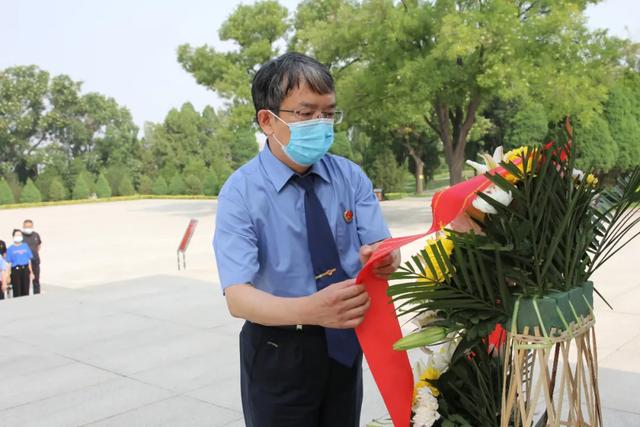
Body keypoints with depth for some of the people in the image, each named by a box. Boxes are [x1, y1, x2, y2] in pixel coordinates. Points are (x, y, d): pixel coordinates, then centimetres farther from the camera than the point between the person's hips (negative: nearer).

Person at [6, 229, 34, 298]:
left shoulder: (25, 246, 11)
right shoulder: (10, 249, 3)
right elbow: (8, 263, 0)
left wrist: (31, 272, 10)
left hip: (25, 270, 3)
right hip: (15, 270, -3)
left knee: (25, 292, 5)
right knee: (17, 292, -2)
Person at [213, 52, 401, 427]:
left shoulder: (351, 176, -5)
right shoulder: (241, 192, -16)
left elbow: (382, 248, -10)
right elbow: (238, 296, -24)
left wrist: (384, 258, -35)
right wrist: (309, 310, -43)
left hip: (344, 344, 4)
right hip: (278, 353, -3)